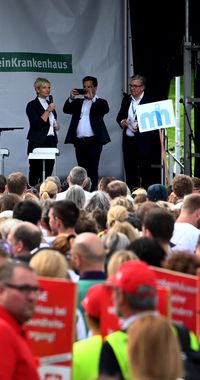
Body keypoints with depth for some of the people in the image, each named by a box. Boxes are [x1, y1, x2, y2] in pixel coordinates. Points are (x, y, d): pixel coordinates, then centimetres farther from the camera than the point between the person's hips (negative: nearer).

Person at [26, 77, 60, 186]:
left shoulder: (50, 103, 14)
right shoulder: (32, 105, -7)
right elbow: (37, 124, -18)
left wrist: (56, 124, 10)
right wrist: (48, 110, -19)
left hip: (51, 141, 7)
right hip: (38, 143, -7)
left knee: (48, 173, 5)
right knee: (35, 172, -4)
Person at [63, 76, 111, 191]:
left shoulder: (100, 102, 8)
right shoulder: (78, 102, 19)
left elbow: (106, 109, -13)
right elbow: (66, 110, 6)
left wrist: (92, 98, -16)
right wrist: (71, 98, -9)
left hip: (94, 141, -4)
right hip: (79, 141, 4)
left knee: (92, 170, -6)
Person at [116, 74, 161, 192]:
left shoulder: (150, 101, -6)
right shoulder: (126, 99, 12)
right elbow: (119, 116, 16)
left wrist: (140, 126, -22)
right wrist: (122, 122, -6)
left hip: (143, 142, -5)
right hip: (128, 141, 5)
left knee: (145, 172, -4)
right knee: (130, 170, 8)